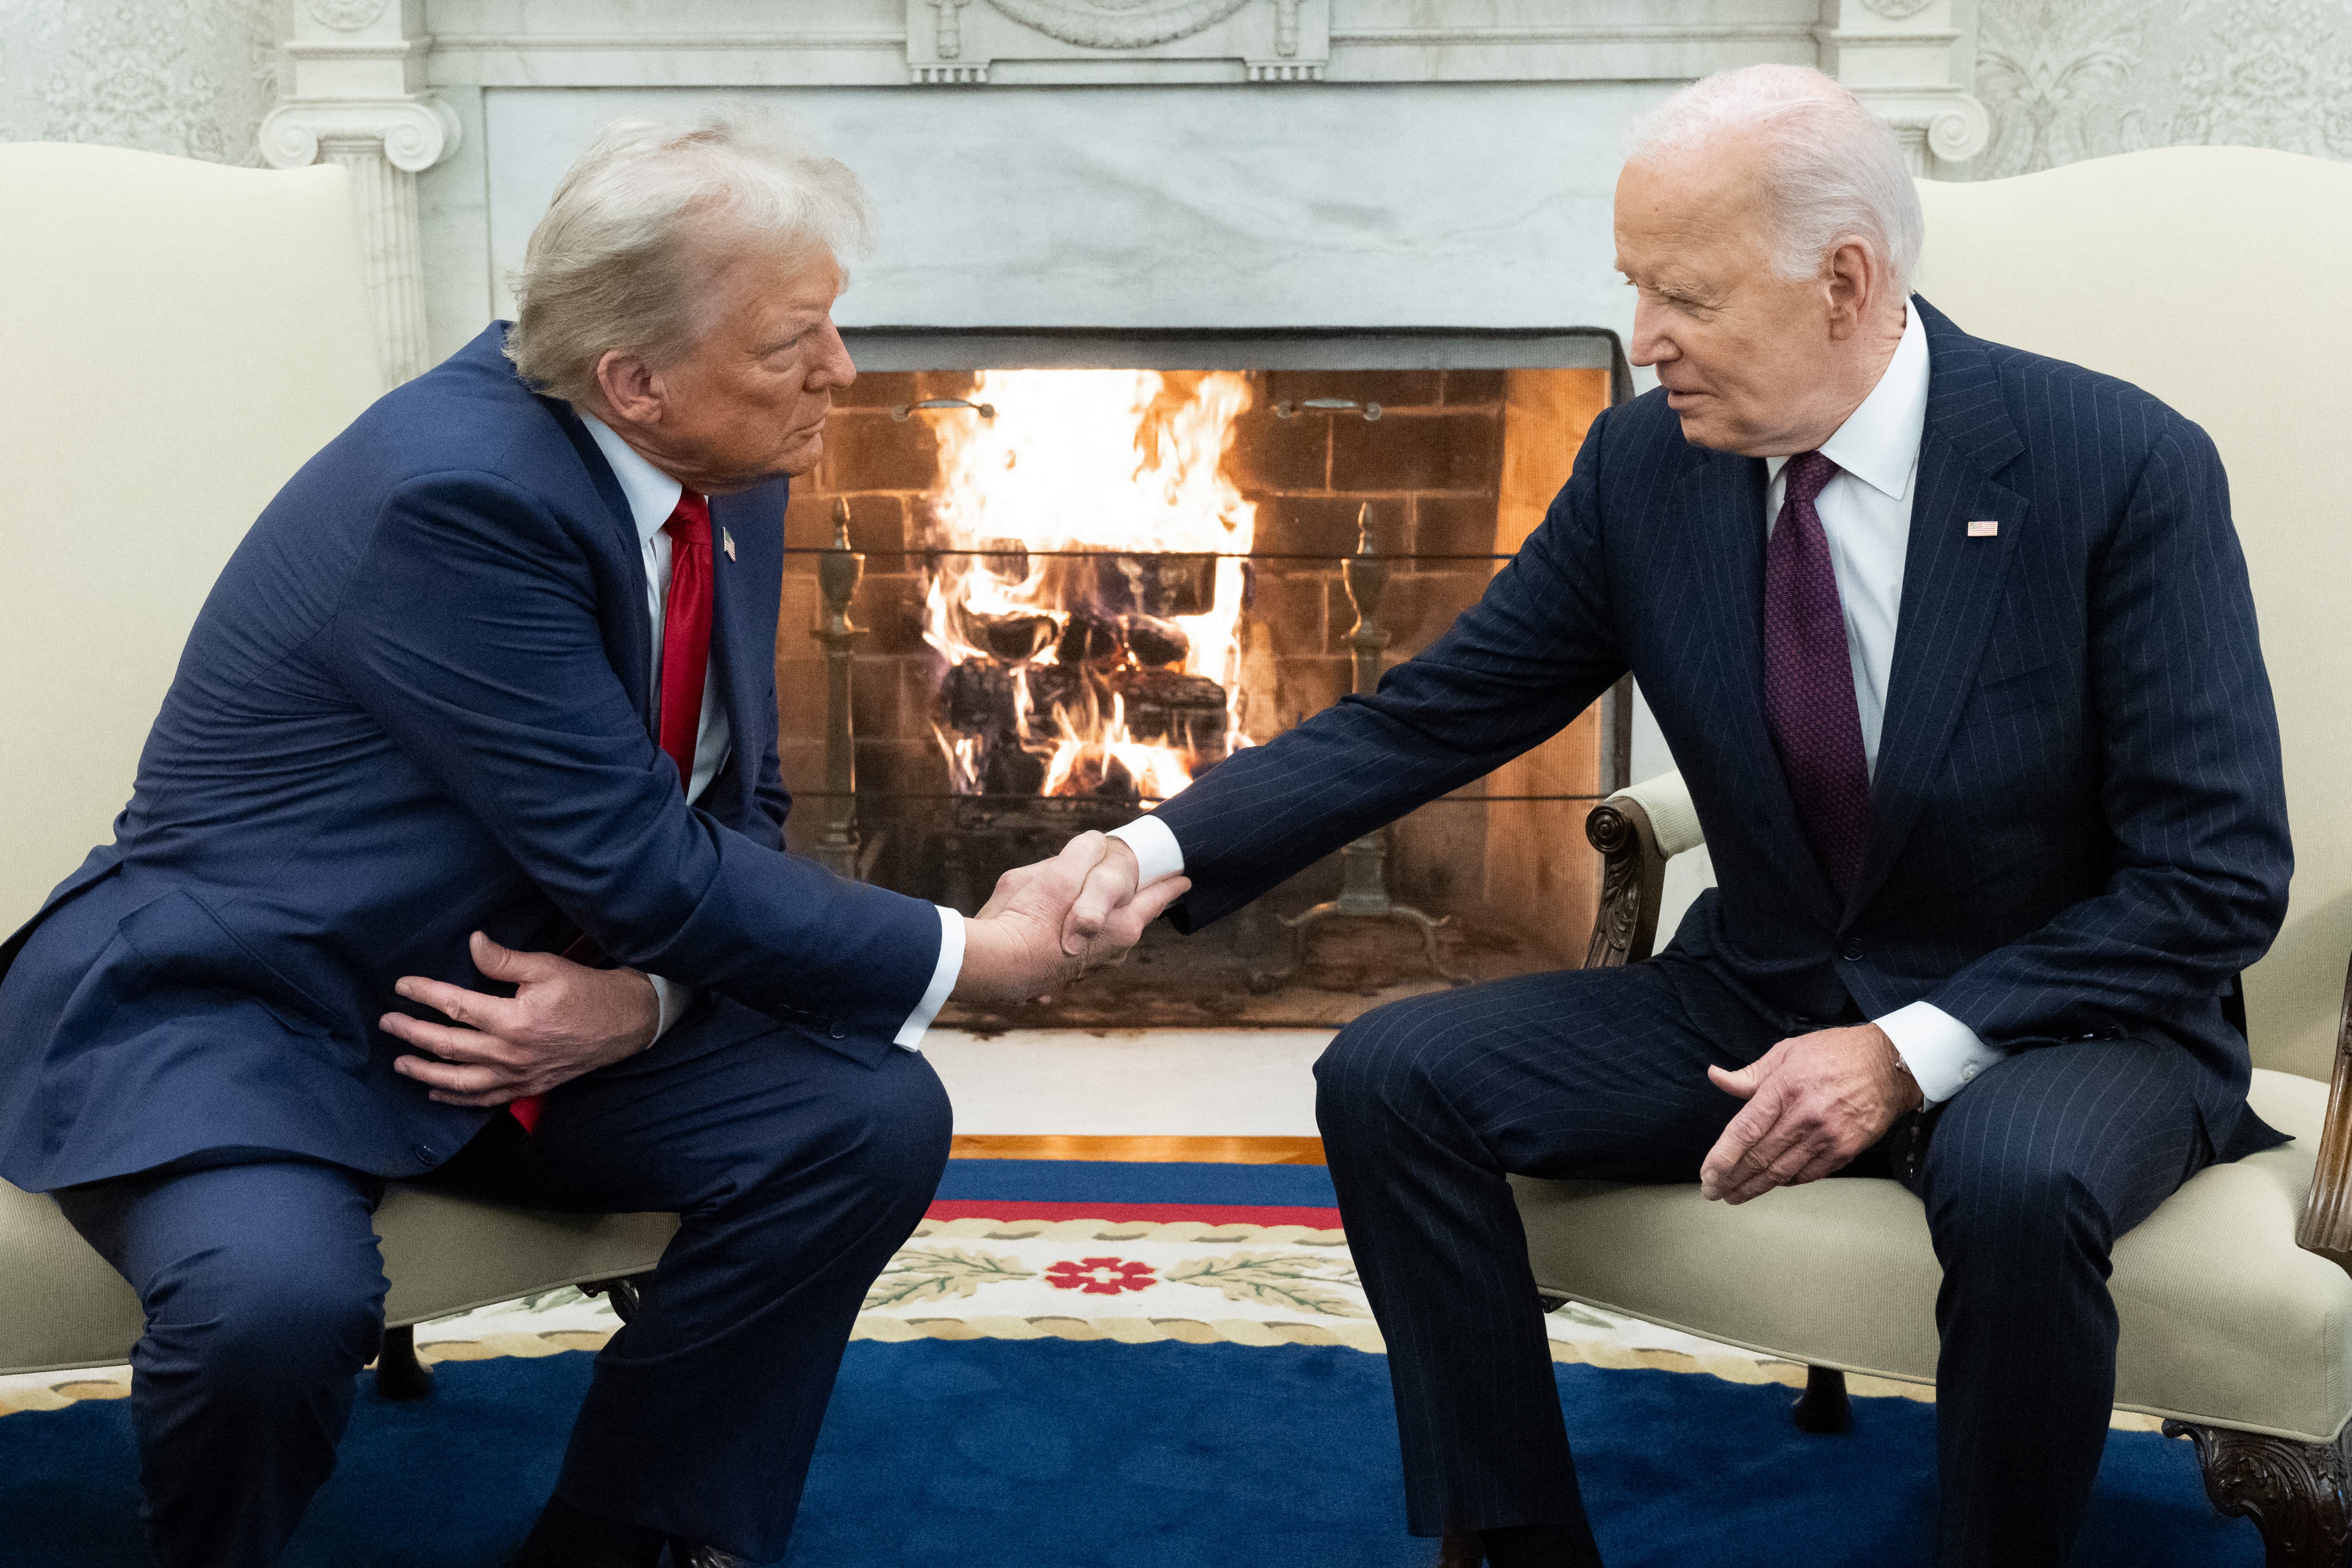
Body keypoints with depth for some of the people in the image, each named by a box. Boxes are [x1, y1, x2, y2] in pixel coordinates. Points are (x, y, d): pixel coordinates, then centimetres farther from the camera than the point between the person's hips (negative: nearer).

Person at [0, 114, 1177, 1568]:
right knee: (281, 1292, -36)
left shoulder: (724, 475, -1)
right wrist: (971, 955, -16)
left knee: (872, 1117, -11)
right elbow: (642, 862, -25)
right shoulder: (458, 491, -27)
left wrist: (644, 997, -16)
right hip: (226, 1010, -7)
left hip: (554, 999, 8)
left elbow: (734, 815, 6)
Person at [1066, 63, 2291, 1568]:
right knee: (1391, 1076, -13)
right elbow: (1423, 721, 0)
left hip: (2061, 1016, -4)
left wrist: (1913, 1050, -24)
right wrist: (1167, 845, -16)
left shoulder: (2122, 465, -17)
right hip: (1760, 998, 5)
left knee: (2017, 1178, -38)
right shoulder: (1644, 466, -5)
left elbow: (2220, 874, -16)